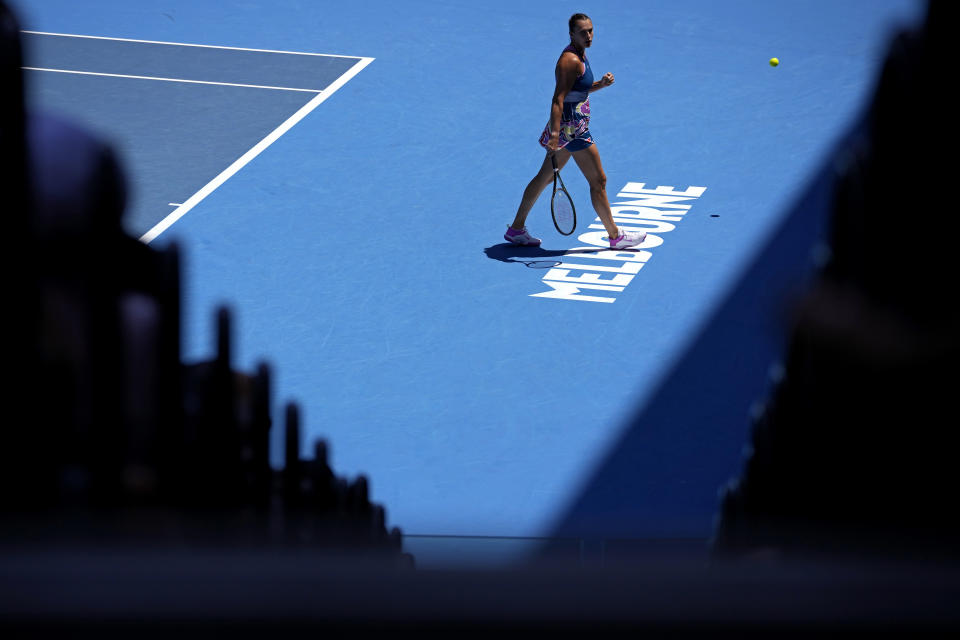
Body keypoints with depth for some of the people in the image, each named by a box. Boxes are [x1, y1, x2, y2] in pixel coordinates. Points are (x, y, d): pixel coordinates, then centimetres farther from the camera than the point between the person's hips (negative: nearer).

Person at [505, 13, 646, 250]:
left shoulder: (580, 56, 10)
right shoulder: (570, 61, -21)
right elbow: (558, 99, -26)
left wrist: (601, 84, 5)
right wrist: (554, 134, -34)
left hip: (571, 127, 10)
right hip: (571, 128, -10)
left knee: (544, 177, 16)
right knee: (598, 181, -1)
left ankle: (517, 229, 23)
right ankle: (615, 236, 9)